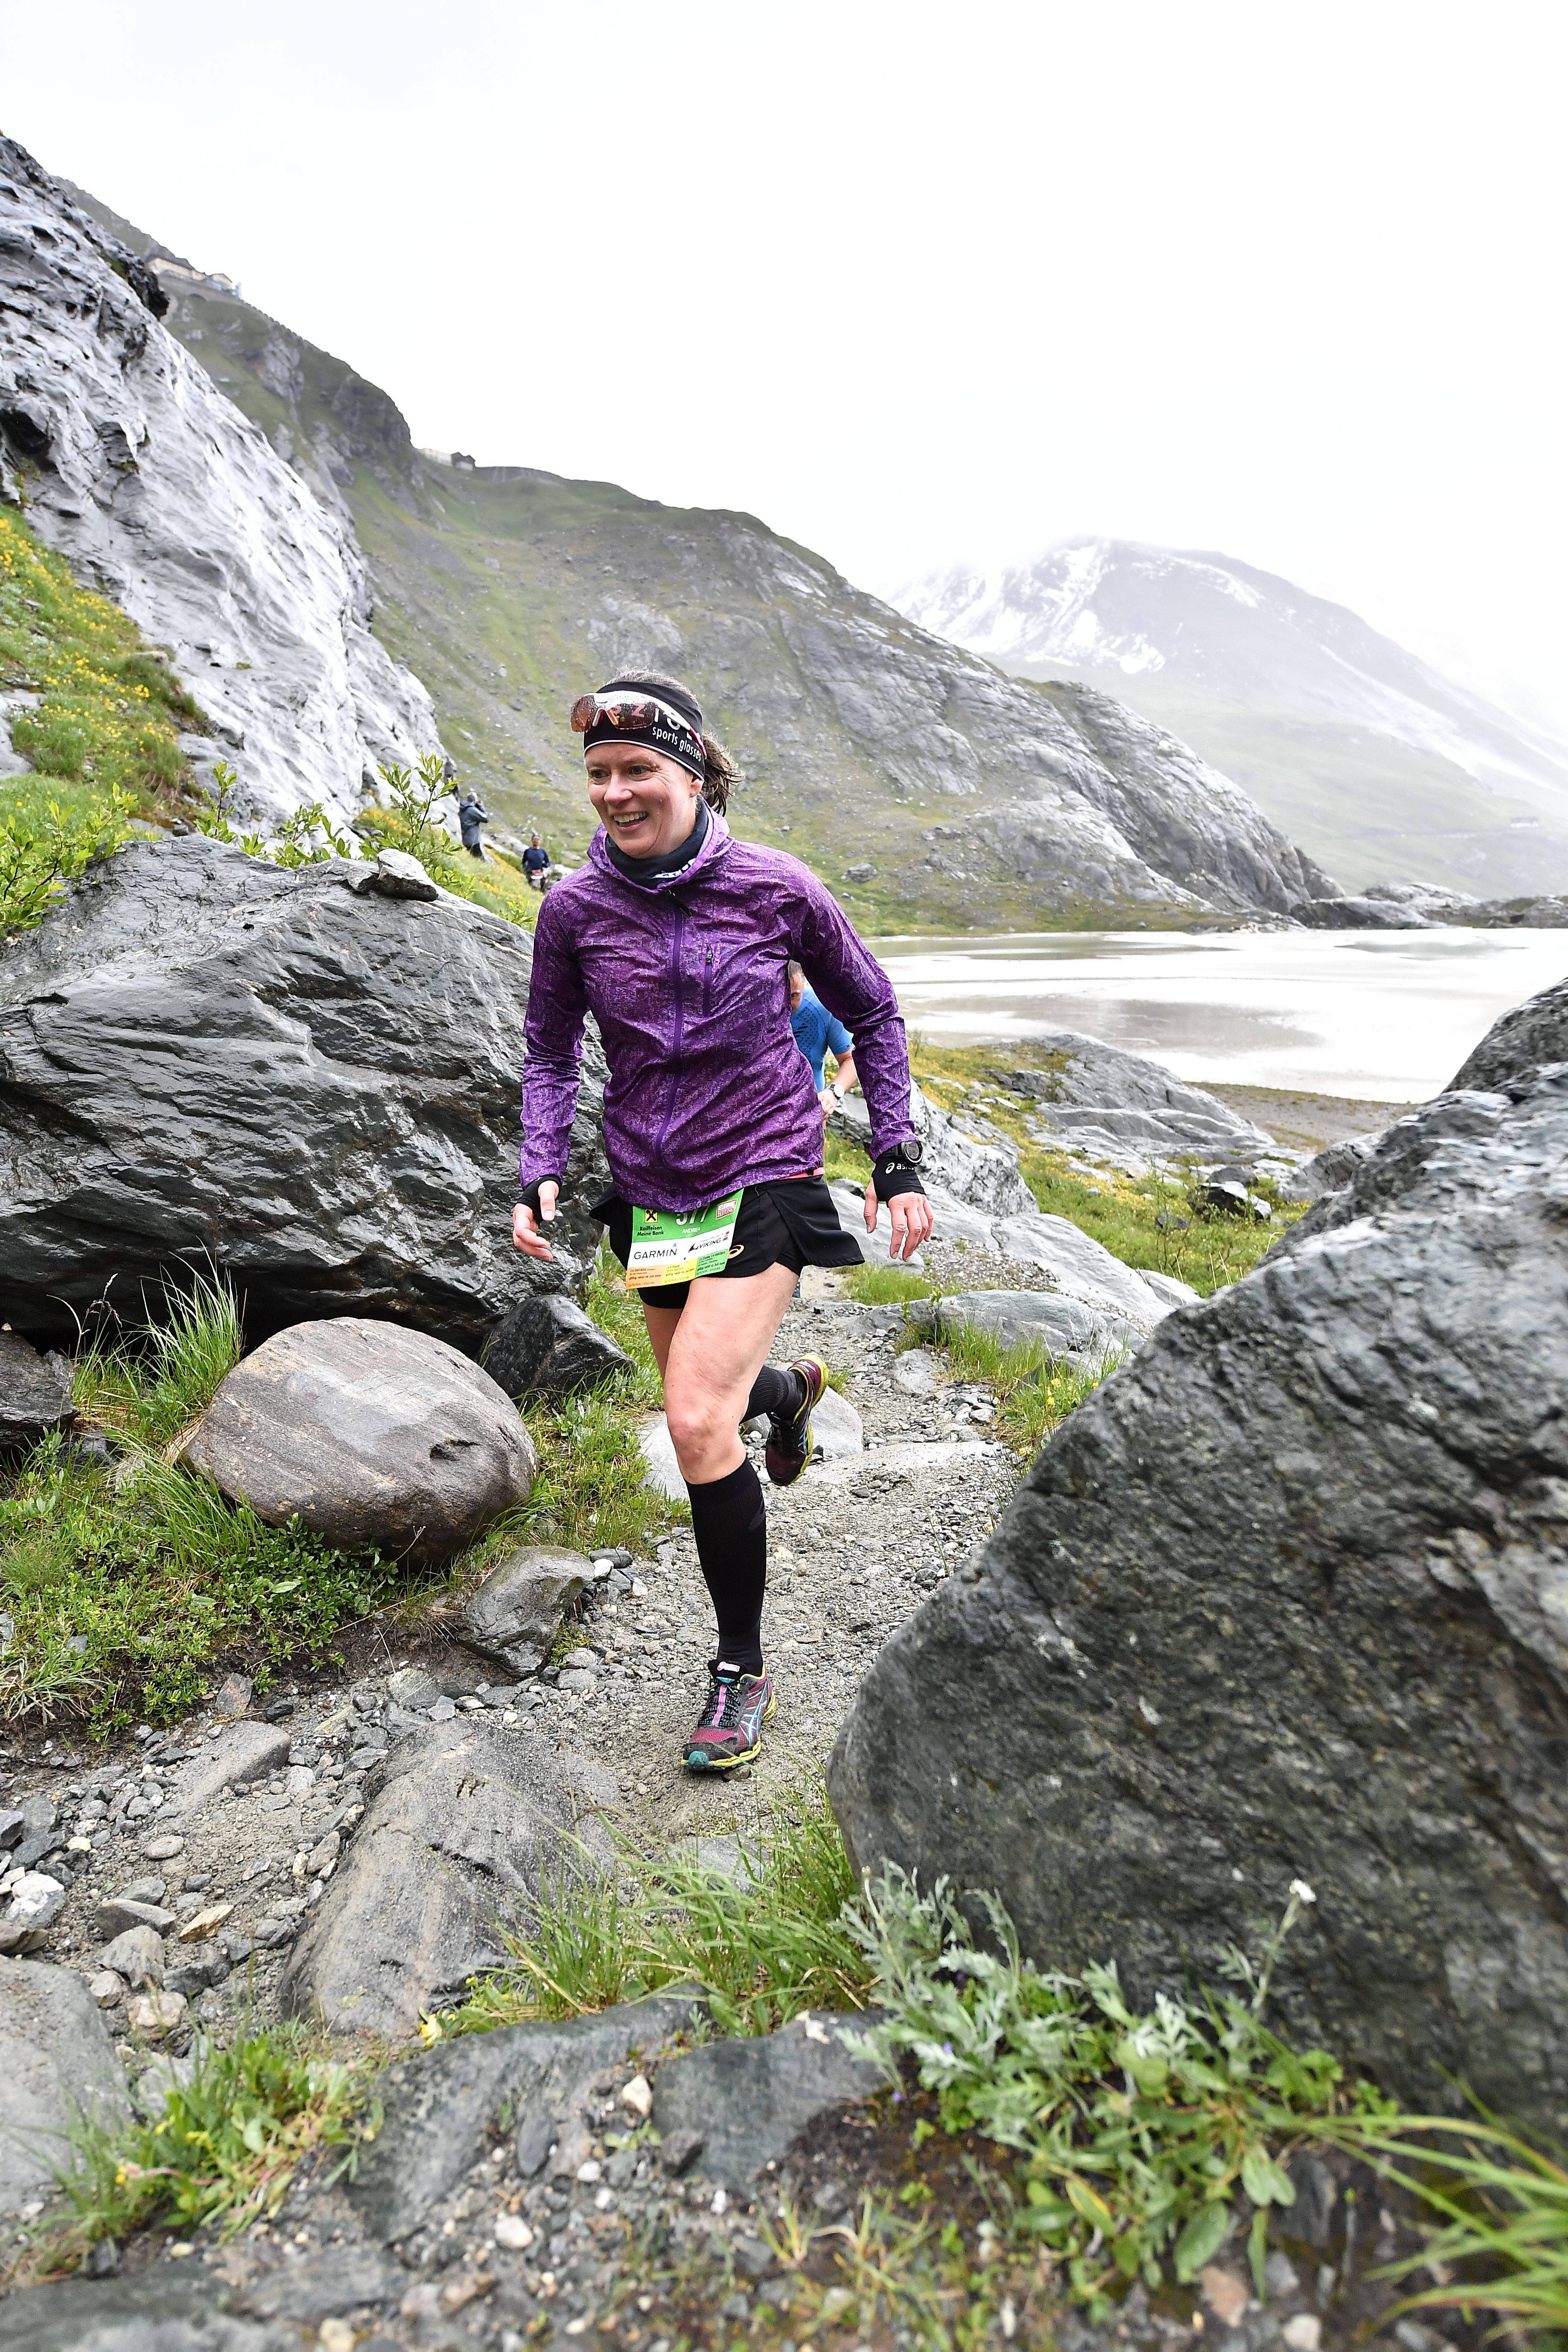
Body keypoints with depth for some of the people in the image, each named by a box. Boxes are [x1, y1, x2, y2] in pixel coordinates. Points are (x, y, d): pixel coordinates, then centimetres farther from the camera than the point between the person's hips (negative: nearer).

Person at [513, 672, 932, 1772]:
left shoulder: (777, 888, -10)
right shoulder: (576, 908, -5)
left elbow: (873, 1013, 3)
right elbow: (551, 1053, 9)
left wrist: (900, 1163, -1)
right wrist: (541, 1177, -5)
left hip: (763, 1181, -4)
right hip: (652, 1192, 4)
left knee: (702, 1423, -15)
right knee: (705, 1403, 17)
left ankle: (743, 1669, 8)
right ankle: (791, 1387, 56)